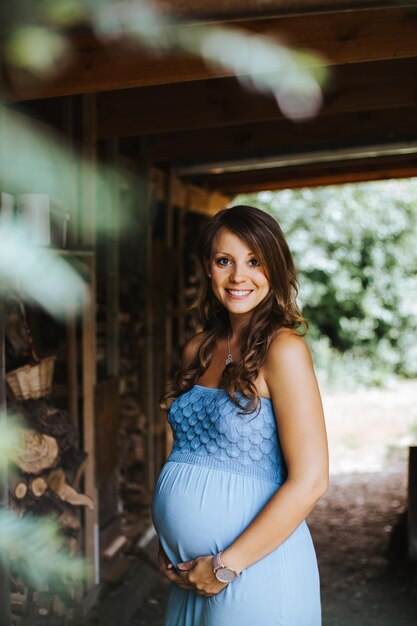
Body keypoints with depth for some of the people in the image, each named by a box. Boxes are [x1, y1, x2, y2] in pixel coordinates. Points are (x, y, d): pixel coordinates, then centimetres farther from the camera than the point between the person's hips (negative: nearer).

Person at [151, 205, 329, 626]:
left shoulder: (282, 349, -14)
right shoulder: (198, 350, 6)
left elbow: (309, 481, -18)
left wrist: (227, 565, -14)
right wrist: (167, 543, 3)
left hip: (254, 568, -6)